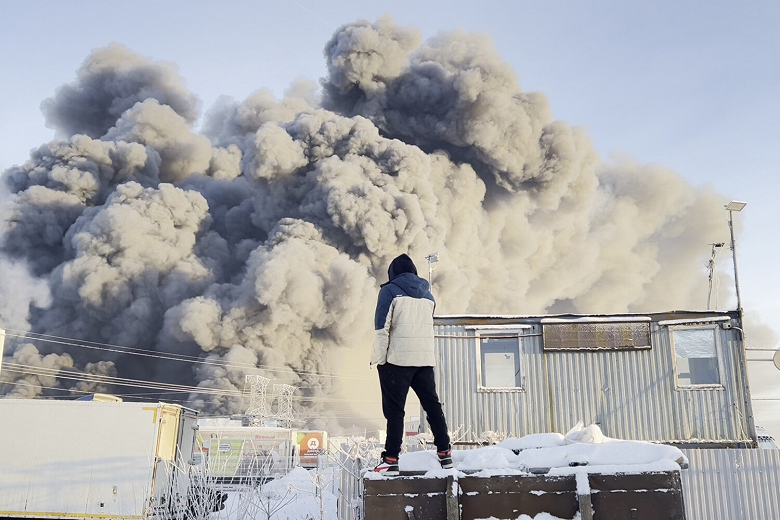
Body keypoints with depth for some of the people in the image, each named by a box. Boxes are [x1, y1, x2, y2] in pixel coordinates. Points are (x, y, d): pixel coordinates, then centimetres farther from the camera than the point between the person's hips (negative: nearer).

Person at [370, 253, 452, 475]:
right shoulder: (427, 294, 14)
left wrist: (379, 358, -5)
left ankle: (391, 460, -6)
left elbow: (382, 328, -8)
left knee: (394, 409, -4)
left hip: (398, 359, -5)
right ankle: (444, 453, 18)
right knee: (432, 405, 13)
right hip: (425, 359, 5)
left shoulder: (390, 290, -2)